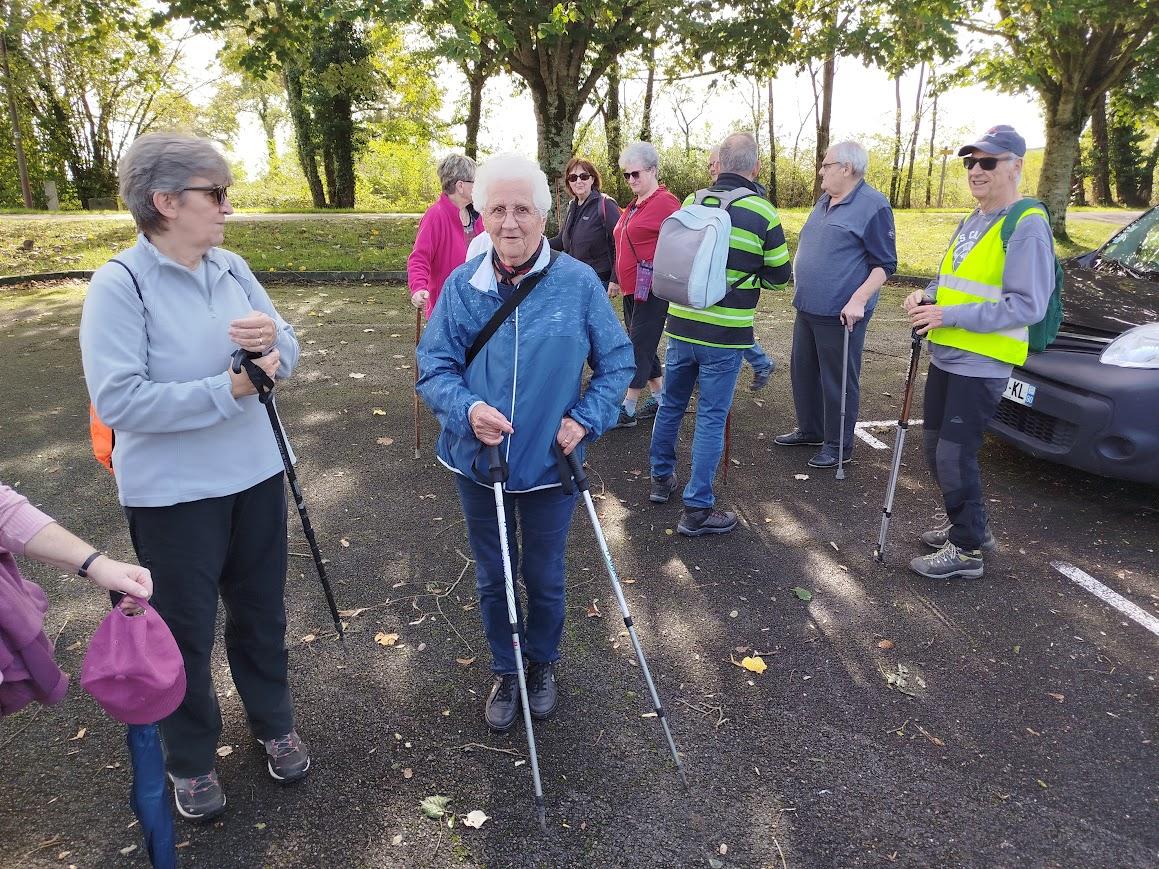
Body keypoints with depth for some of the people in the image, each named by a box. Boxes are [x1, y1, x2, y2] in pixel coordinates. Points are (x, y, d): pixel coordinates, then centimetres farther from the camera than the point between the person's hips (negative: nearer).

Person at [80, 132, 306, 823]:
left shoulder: (232, 269, 1)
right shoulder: (120, 285, -16)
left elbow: (287, 355, 3)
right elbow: (119, 401, -23)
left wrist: (273, 338, -20)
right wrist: (229, 389, -26)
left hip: (255, 475, 5)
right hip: (173, 494, -5)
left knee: (261, 610, 20)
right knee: (187, 630, 13)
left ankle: (274, 722, 43)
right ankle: (191, 759, 37)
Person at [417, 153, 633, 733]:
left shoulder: (578, 283, -10)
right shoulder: (462, 286, -6)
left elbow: (617, 362, -1)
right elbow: (433, 368, -5)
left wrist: (586, 420, -13)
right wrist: (466, 409, -24)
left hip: (549, 465, -1)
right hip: (477, 463, 2)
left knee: (544, 577, 16)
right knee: (492, 577, 17)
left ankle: (543, 664, 45)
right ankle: (505, 672, 41)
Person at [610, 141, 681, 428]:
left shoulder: (665, 202, -11)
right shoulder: (634, 205, 16)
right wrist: (616, 280, 24)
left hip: (652, 289, -9)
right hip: (631, 288, 9)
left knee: (640, 346, -6)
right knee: (642, 345, 14)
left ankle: (627, 409, 0)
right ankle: (660, 398, 26)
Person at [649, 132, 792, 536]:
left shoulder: (692, 203, 1)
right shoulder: (763, 213, -9)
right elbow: (779, 276, 2)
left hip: (680, 324, 4)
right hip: (725, 334, -4)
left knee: (671, 404, 19)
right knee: (711, 417, 3)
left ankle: (661, 479, 35)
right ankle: (697, 510, 8)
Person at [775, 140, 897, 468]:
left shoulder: (872, 206, -12)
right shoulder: (824, 201, 13)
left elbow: (885, 264, -12)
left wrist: (858, 299, -23)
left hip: (840, 314, -9)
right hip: (807, 307, 9)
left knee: (838, 379, 0)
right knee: (803, 370, 16)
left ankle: (837, 445, 13)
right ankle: (809, 430, 33)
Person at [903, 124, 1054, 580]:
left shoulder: (1027, 226, -14)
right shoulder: (971, 221, 14)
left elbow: (1026, 305, -21)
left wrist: (950, 315, -23)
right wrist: (928, 295, 2)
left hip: (981, 365, -9)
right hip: (946, 355, 9)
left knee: (954, 456, -5)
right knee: (935, 446, 15)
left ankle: (966, 549, 11)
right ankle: (969, 525, 33)